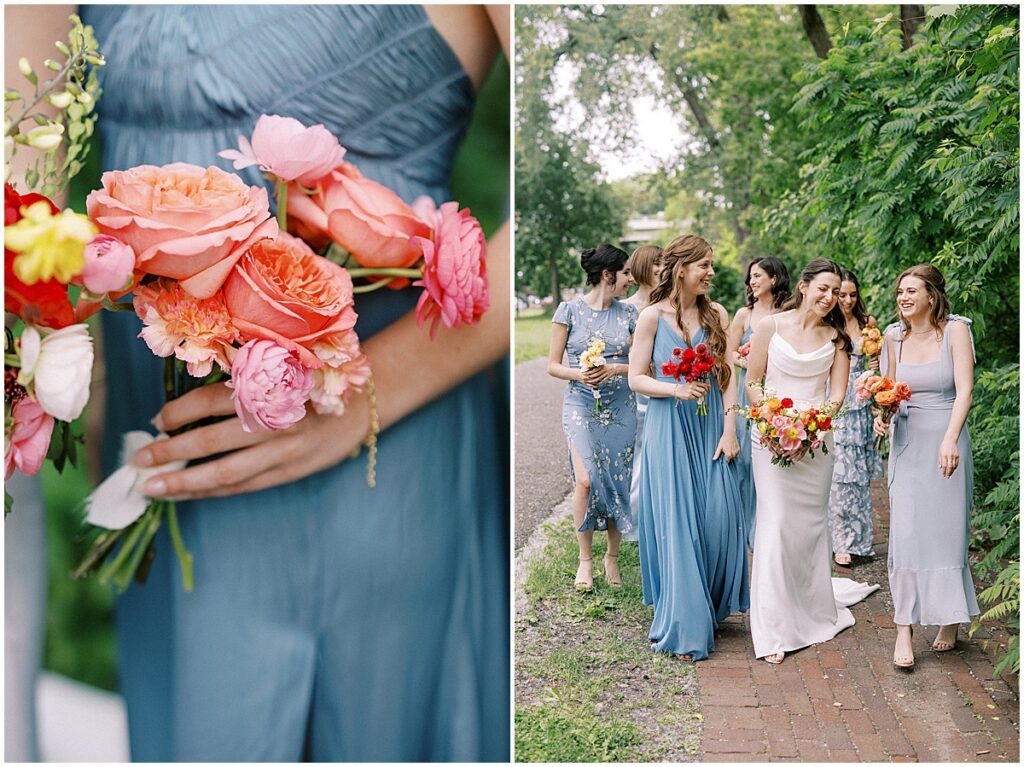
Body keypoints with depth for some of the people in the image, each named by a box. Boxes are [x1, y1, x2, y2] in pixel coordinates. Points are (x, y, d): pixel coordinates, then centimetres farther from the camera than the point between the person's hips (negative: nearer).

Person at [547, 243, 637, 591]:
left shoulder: (628, 313, 7)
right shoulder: (570, 309, -1)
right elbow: (553, 365, 0)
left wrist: (613, 369, -13)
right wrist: (579, 374, -18)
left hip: (620, 406, 3)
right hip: (581, 404, -3)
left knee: (617, 482, 4)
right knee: (586, 480, -14)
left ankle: (612, 556, 21)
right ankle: (585, 559, 4)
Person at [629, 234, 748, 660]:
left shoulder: (716, 315, 5)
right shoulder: (653, 316, -4)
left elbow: (728, 377, 4)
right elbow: (636, 377, -3)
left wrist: (729, 429, -3)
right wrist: (677, 390, -19)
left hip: (710, 429, 3)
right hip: (670, 430, -3)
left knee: (718, 520, 1)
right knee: (677, 525, 0)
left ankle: (712, 608, 22)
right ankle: (684, 625, 11)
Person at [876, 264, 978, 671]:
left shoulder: (955, 330, -5)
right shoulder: (894, 336, 6)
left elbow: (964, 389, -13)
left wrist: (950, 439, -25)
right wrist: (882, 415, -5)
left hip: (946, 441, -3)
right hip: (907, 442, 3)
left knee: (947, 528, 5)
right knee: (905, 530, -4)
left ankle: (950, 619, 24)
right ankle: (904, 629, 0)